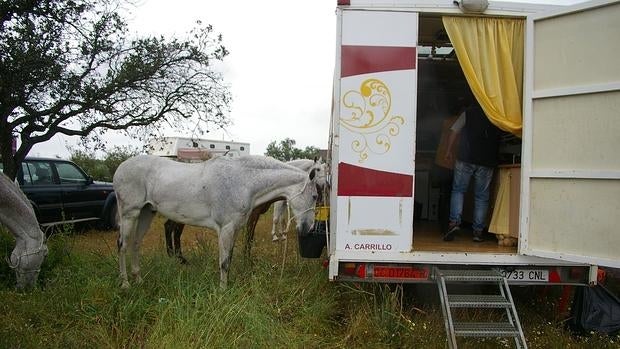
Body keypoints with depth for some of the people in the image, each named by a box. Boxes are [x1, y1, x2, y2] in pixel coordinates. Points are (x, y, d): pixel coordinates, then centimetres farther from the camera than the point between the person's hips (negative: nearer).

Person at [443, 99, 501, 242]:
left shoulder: (468, 113, 8)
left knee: (458, 190, 7)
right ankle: (478, 231, 3)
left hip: (466, 158, -1)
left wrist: (448, 151, 9)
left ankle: (454, 221, -12)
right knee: (482, 196, 5)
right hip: (487, 162, 1)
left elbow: (453, 132, 3)